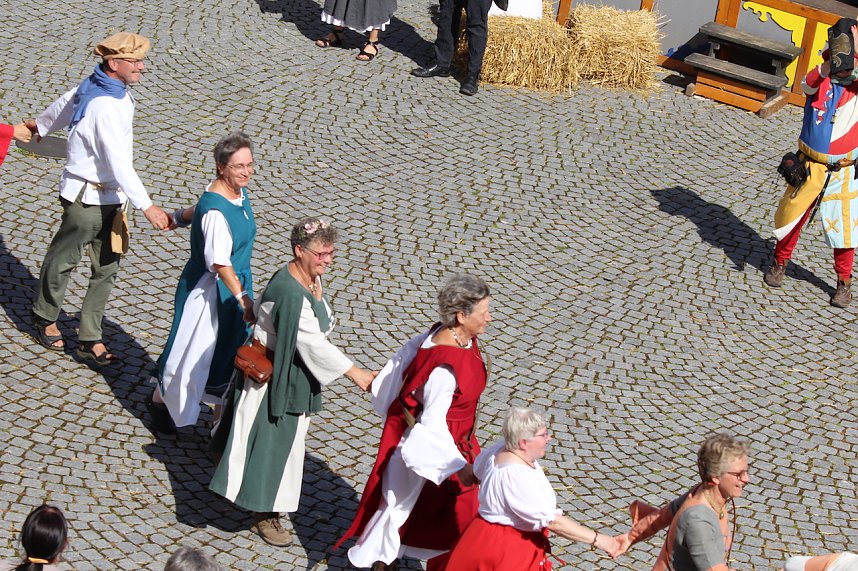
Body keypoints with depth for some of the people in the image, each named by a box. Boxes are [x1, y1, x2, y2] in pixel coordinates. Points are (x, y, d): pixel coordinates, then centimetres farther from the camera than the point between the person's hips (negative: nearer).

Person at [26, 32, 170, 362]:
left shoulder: (97, 86, 2)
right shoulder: (105, 106, -28)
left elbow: (66, 103, 22)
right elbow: (119, 163, -33)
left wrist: (41, 125, 41)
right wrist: (146, 206, -35)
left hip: (109, 197, 9)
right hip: (86, 198, -9)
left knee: (107, 267, 8)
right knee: (64, 259, 13)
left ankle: (90, 340, 14)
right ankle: (45, 318, 35)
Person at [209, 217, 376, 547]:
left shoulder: (312, 278, -2)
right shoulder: (290, 293, -32)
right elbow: (313, 343, -31)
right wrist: (354, 373, -27)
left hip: (296, 374, 10)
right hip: (277, 378, -10)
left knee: (285, 438, 24)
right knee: (273, 442, 2)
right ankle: (264, 515, 15)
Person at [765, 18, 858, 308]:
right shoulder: (820, 80, -3)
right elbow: (807, 84, -26)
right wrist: (831, 62, -40)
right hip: (810, 167, 1)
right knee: (792, 217, 12)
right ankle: (780, 263, 35)